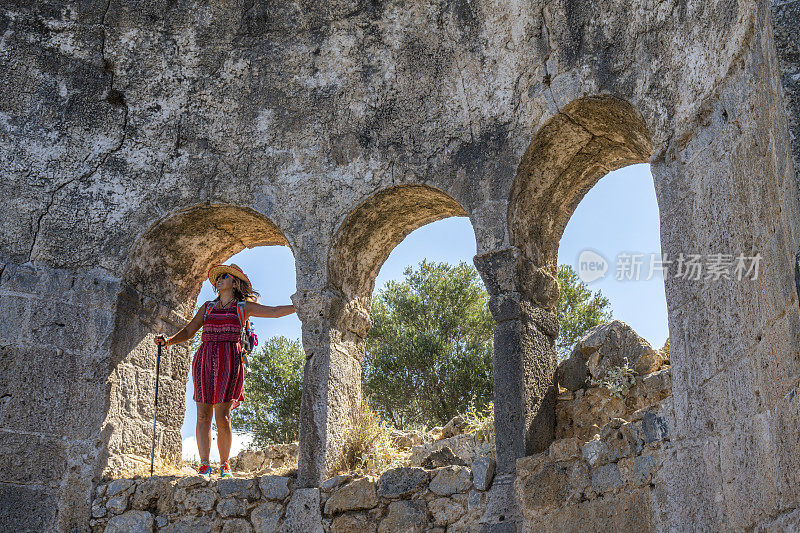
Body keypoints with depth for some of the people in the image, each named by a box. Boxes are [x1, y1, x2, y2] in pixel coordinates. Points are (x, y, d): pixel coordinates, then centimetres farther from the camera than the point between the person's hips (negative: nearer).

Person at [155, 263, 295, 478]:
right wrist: (167, 341, 1)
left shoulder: (244, 306, 10)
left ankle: (224, 464, 7)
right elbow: (188, 332, 17)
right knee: (203, 416, -1)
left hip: (229, 361, -3)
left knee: (222, 417, -7)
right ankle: (204, 465, 6)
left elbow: (274, 311, 3)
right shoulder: (207, 307, 19)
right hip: (204, 360, 3)